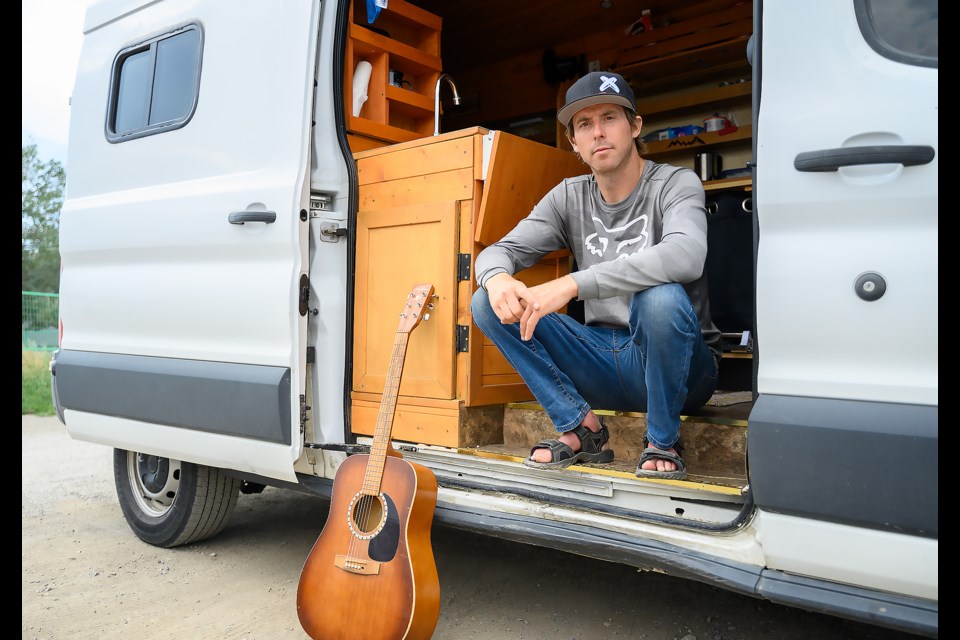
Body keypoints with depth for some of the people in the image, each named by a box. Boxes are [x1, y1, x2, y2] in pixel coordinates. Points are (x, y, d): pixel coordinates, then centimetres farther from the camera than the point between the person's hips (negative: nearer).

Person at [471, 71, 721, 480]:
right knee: (487, 303, -8)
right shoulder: (569, 197, 5)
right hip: (602, 361, 4)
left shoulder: (676, 184, -10)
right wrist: (497, 278, -27)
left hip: (680, 368, -4)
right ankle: (580, 426, -4)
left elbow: (685, 256, -32)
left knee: (661, 297, -38)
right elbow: (497, 250, 0)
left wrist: (572, 285, -39)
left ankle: (663, 441, -11)